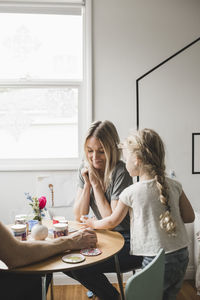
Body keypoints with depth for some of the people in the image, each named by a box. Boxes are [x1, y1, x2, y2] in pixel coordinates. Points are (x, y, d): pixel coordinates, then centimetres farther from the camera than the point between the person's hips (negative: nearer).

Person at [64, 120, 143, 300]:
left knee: (80, 266, -21)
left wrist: (96, 183, -20)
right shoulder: (86, 169, -1)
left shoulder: (120, 172, -20)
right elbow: (79, 217, 0)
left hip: (128, 242, -7)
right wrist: (87, 183, -13)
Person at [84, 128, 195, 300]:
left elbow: (113, 222, 3)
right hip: (182, 255, 6)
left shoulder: (131, 193, -12)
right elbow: (189, 217, 6)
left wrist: (93, 223, 22)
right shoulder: (174, 185, -2)